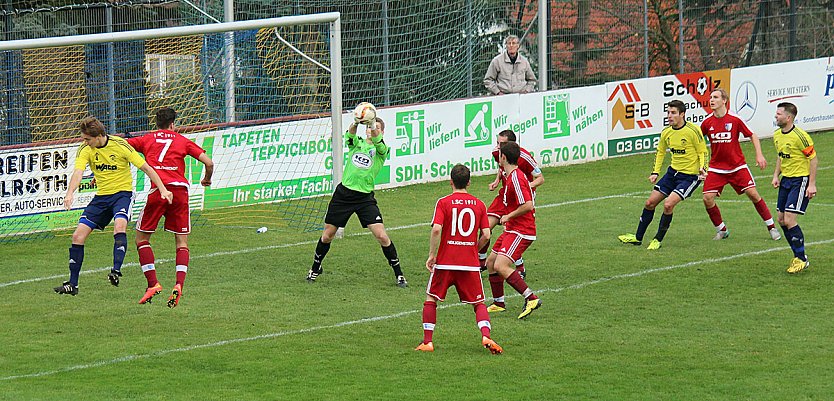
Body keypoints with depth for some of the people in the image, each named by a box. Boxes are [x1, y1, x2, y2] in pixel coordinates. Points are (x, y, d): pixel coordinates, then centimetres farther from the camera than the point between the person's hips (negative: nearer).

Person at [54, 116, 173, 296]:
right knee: (78, 235, -4)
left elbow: (145, 167, -9)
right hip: (101, 196, 4)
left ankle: (116, 270, -39)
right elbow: (78, 171, -22)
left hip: (122, 193, -4)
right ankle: (72, 284, 5)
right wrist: (70, 193, -41)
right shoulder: (85, 149, -7)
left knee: (119, 225, -35)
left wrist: (163, 189, -14)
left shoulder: (119, 145, -15)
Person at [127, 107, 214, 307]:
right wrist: (207, 179, 31)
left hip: (158, 190, -1)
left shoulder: (146, 139, 17)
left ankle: (153, 283, -1)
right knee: (182, 242, 9)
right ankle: (179, 284, -12)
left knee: (141, 237, 12)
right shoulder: (182, 141, 17)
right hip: (180, 189, 1)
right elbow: (208, 162, 10)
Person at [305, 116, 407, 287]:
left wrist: (373, 126, -46)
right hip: (344, 193, 2)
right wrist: (356, 123, -40)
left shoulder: (382, 150, 1)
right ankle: (315, 268, 33)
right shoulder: (356, 143, 7)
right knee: (327, 235, 9)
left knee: (381, 236, -11)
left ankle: (398, 273, 4)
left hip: (365, 197, -2)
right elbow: (350, 134, -16)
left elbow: (377, 141, -23)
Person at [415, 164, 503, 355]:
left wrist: (431, 255, -6)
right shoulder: (479, 205, 5)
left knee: (431, 299, 15)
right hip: (470, 264, 2)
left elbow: (436, 229, -15)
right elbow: (486, 235, 0)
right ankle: (486, 336, -13)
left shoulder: (443, 202, -3)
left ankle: (427, 342, 9)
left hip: (445, 262, -1)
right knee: (479, 304, 10)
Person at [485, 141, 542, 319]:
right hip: (511, 230, 11)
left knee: (501, 266, -23)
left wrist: (509, 216, -16)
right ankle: (498, 303, 26)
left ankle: (531, 298, -23)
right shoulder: (510, 176, 13)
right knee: (491, 262, 16)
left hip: (521, 232, -11)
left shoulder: (516, 178, -19)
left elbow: (528, 205, -26)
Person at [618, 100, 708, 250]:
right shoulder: (666, 132, 2)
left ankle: (658, 240, -4)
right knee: (650, 203, 6)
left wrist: (702, 168, -27)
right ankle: (638, 237, 23)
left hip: (690, 176, -7)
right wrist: (655, 172, 9)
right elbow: (660, 152, 18)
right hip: (673, 172, 7)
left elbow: (703, 152, -10)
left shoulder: (692, 131, -18)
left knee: (668, 204, -22)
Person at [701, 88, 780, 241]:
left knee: (753, 194, -9)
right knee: (707, 198, -12)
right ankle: (722, 230, 8)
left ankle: (771, 227, 5)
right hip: (716, 168, 2)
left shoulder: (734, 120, -9)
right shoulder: (707, 122, -3)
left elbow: (752, 136, 2)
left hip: (737, 166, -2)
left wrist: (759, 155, -8)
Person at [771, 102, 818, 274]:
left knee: (789, 220, -14)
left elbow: (813, 159, -15)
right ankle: (799, 255, 21)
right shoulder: (777, 135, 6)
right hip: (786, 180, 9)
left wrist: (812, 184, -17)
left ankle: (801, 259, -2)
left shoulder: (799, 136, -20)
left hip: (801, 180, -9)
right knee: (781, 219, 8)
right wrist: (776, 175, 9)